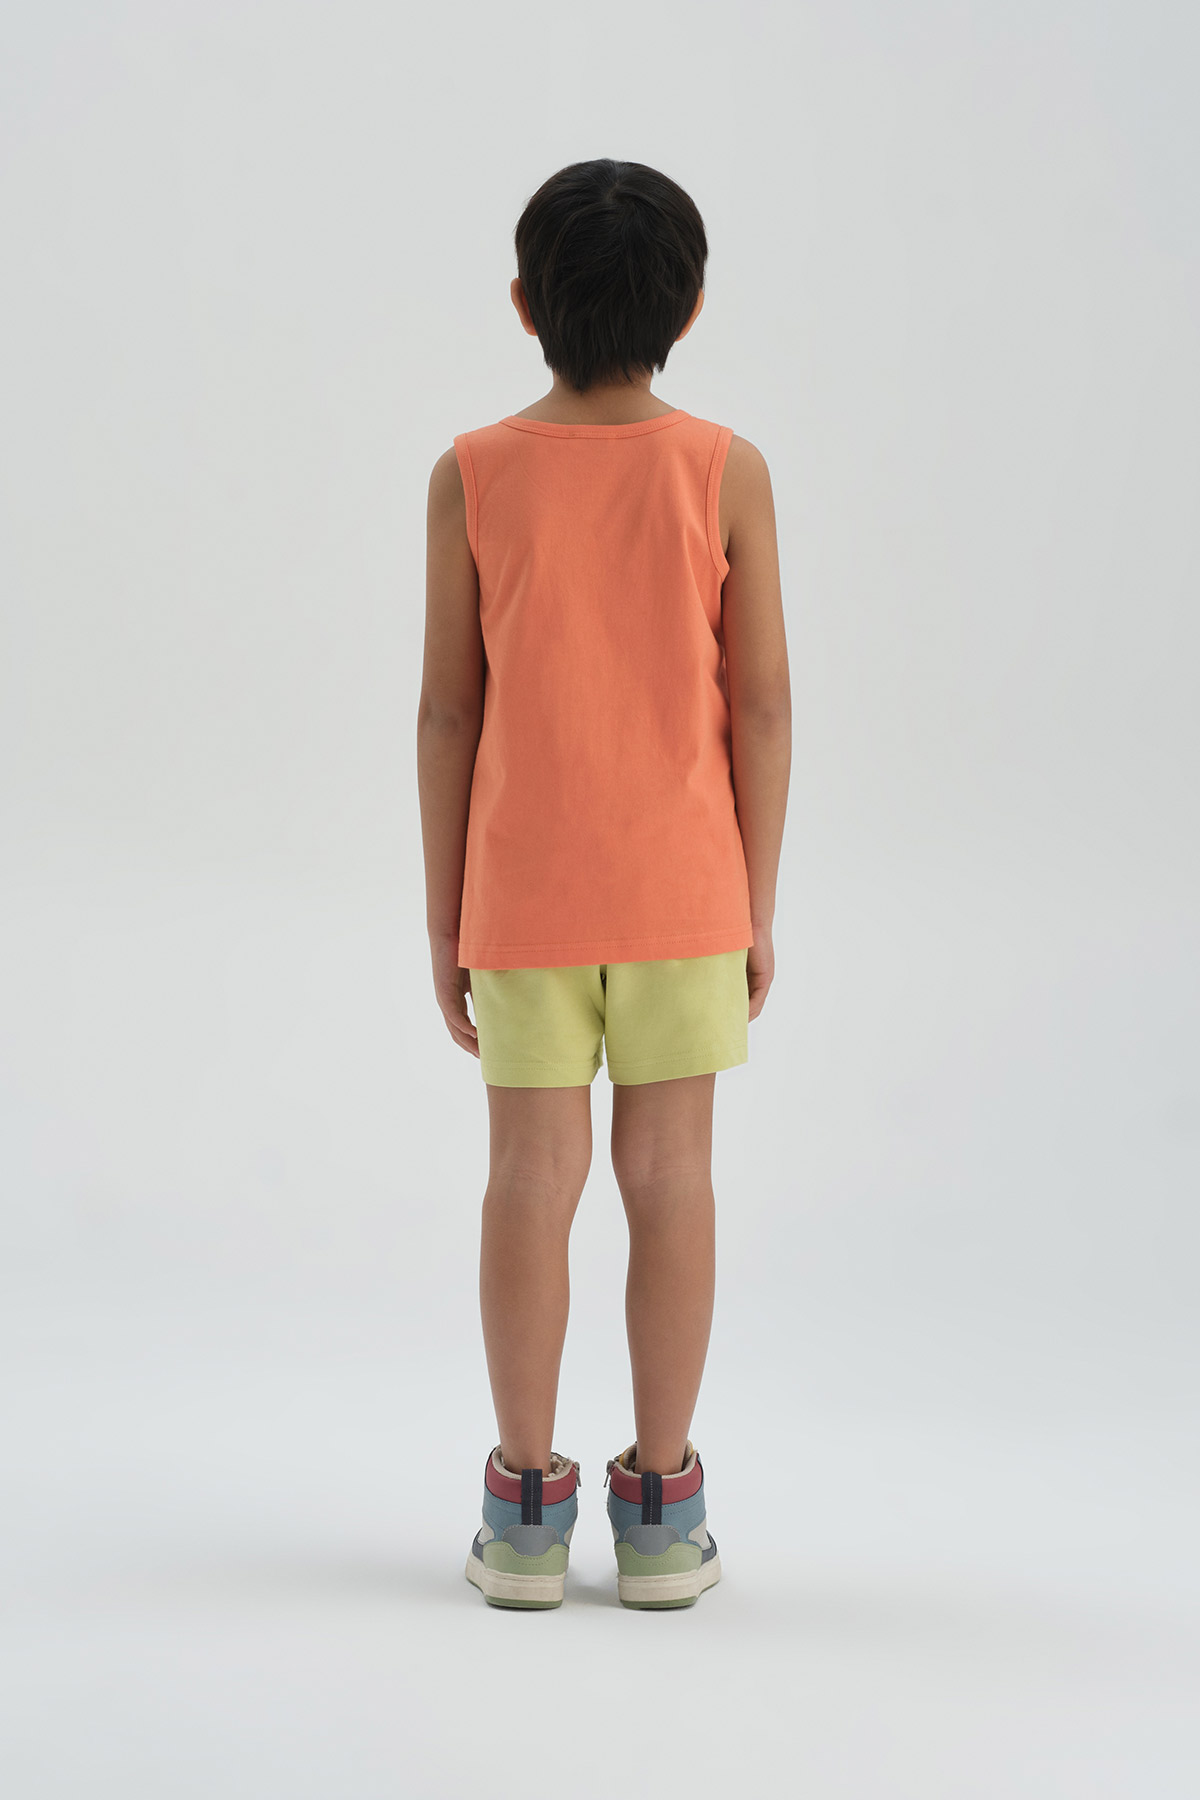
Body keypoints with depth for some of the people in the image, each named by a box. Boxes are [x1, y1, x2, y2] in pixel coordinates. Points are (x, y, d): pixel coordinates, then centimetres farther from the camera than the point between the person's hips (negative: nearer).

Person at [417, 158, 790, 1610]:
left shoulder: (473, 477, -6)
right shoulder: (727, 473, -6)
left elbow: (448, 707, -4)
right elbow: (762, 704, -5)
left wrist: (443, 912, 5)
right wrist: (758, 905, 5)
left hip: (523, 889, 0)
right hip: (682, 885, 0)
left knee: (531, 1173, 6)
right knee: (670, 1171, 6)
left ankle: (526, 1505, 11)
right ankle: (661, 1507, 11)